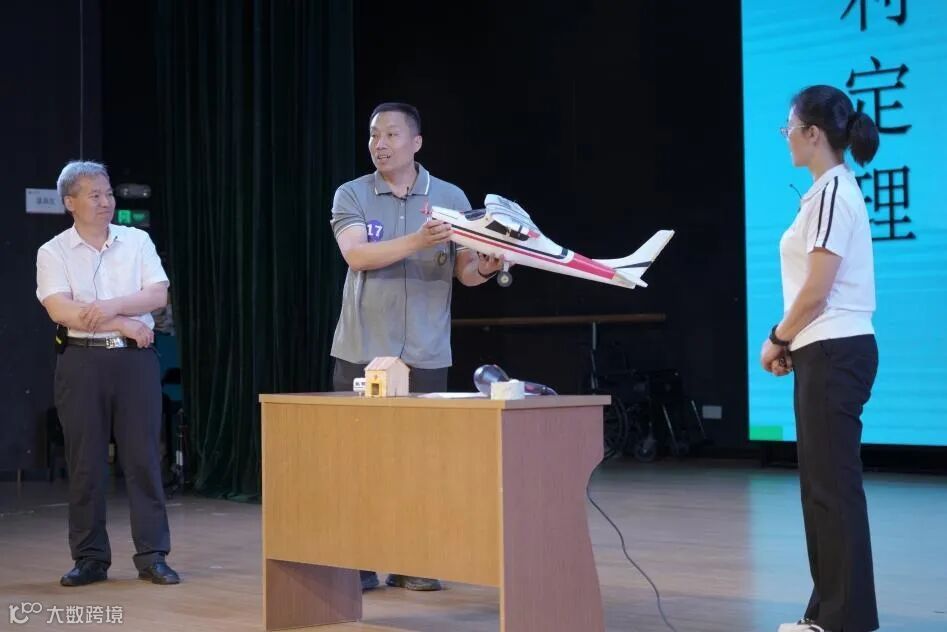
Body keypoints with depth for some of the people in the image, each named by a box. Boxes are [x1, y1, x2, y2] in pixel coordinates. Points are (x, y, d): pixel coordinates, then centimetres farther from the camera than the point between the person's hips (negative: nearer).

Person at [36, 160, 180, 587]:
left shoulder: (137, 241, 8)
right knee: (85, 462, 3)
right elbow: (60, 309, -11)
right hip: (82, 362, -1)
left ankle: (152, 555, 5)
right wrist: (124, 325, -12)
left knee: (143, 457, 0)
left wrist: (112, 306, -16)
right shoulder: (53, 252, 2)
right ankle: (90, 559, 11)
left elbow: (158, 295, -2)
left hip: (135, 359, 1)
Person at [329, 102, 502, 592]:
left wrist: (486, 266, -19)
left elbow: (465, 272, 5)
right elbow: (357, 255, -16)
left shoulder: (451, 198, 5)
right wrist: (418, 241, -29)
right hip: (361, 350, -1)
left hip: (426, 354, 1)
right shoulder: (350, 196, 1)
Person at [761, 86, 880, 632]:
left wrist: (777, 339, -6)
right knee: (823, 482, 12)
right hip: (828, 351, 10)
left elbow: (817, 290, -18)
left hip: (834, 353, -10)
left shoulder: (832, 192, -15)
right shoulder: (832, 189, 16)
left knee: (834, 484, -5)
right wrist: (791, 341, 15)